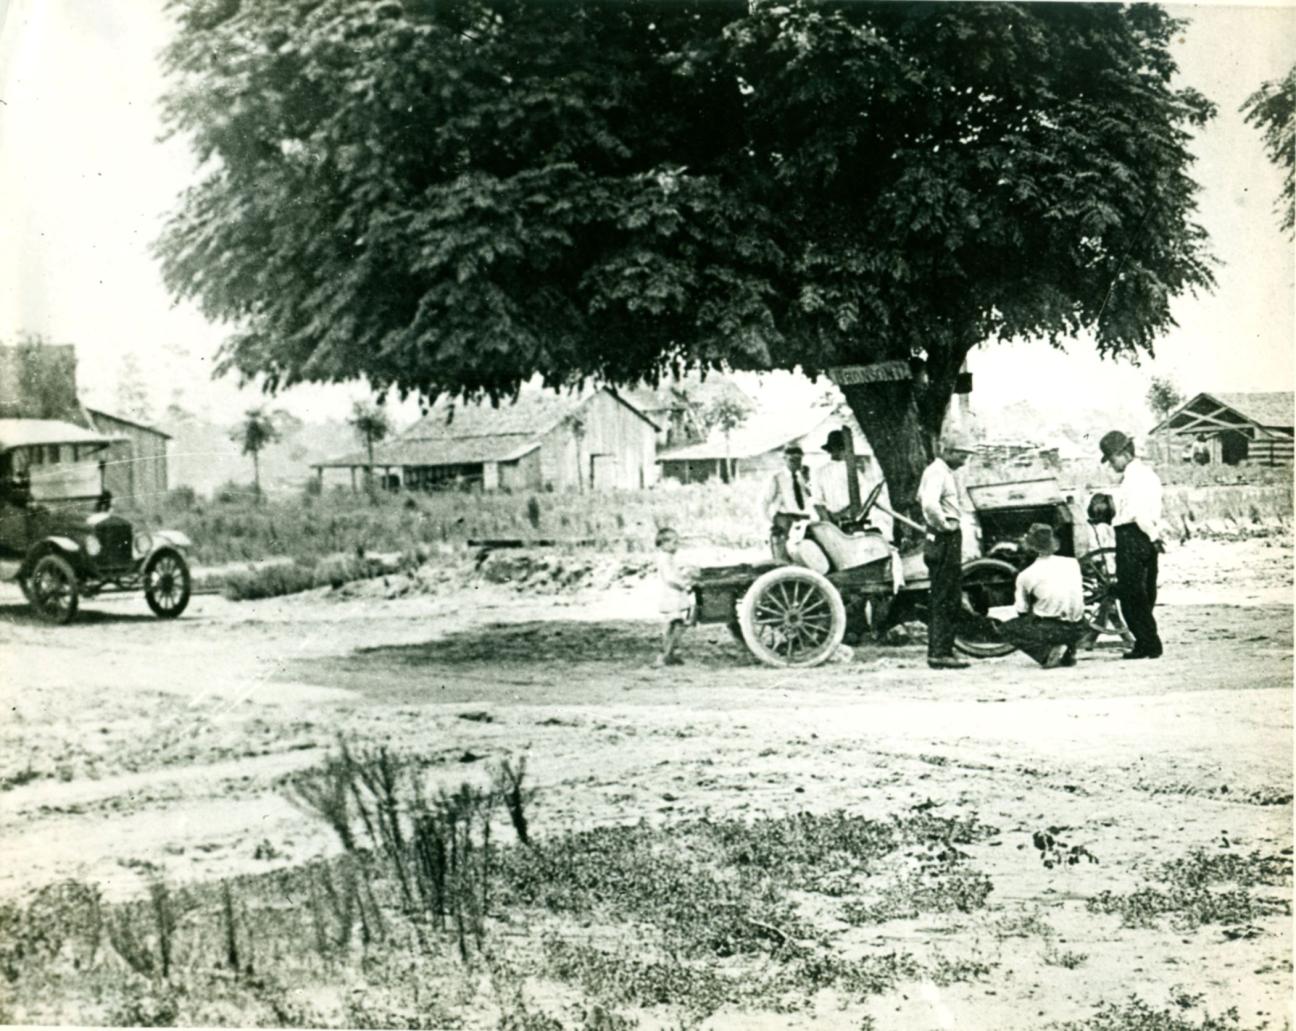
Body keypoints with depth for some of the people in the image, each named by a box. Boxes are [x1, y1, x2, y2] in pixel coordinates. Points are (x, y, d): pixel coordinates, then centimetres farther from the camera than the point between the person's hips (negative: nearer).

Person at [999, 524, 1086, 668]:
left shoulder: (1025, 575, -3)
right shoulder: (1073, 563, 8)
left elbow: (1022, 612, 4)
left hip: (1051, 630, -6)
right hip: (1078, 630, 6)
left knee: (1006, 629, 16)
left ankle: (1047, 652, -7)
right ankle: (1068, 653, 14)